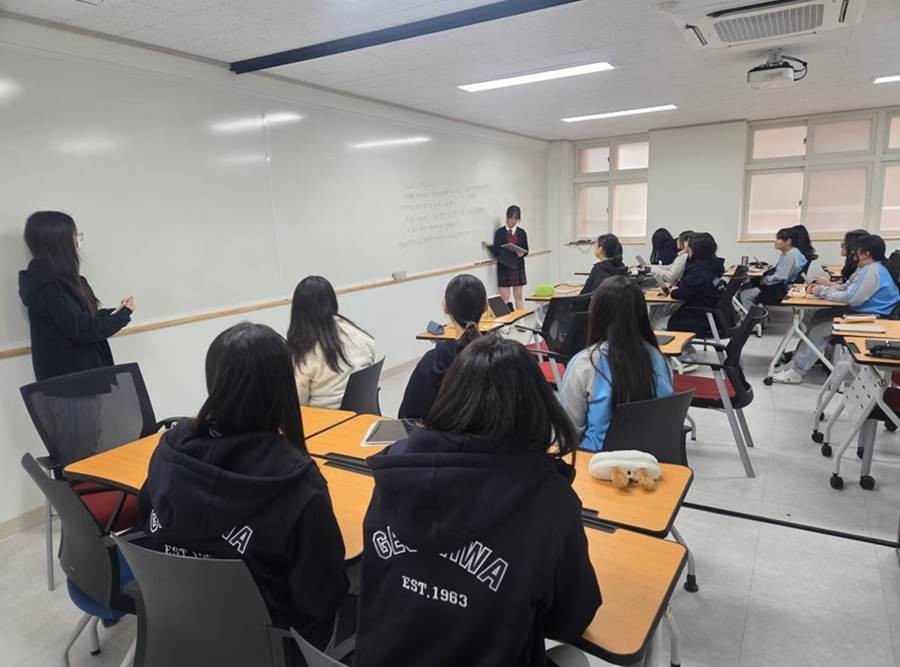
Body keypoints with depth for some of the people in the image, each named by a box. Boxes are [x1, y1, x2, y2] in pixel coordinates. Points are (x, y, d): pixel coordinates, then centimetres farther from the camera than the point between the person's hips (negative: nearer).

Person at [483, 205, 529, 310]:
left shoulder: (522, 233, 5)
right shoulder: (499, 233, 0)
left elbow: (526, 250, 6)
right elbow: (496, 252, -6)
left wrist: (522, 253, -16)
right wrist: (489, 246, -24)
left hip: (518, 267, 2)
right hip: (503, 267, -2)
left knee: (518, 296, 9)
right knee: (504, 297, -1)